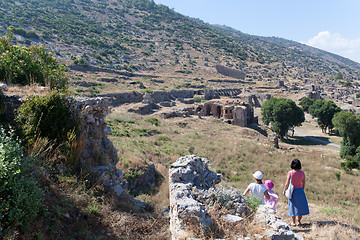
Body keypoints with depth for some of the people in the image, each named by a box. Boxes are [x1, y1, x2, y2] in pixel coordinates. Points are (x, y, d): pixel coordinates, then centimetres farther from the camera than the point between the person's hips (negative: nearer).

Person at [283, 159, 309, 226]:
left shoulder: (290, 173, -16)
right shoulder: (302, 173, -5)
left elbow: (287, 183, -13)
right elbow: (303, 183, 3)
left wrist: (284, 191, 1)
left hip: (292, 191, -3)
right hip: (300, 190, 3)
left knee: (293, 206, 9)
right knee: (300, 205, 16)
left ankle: (293, 222, 18)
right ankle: (299, 221, 23)